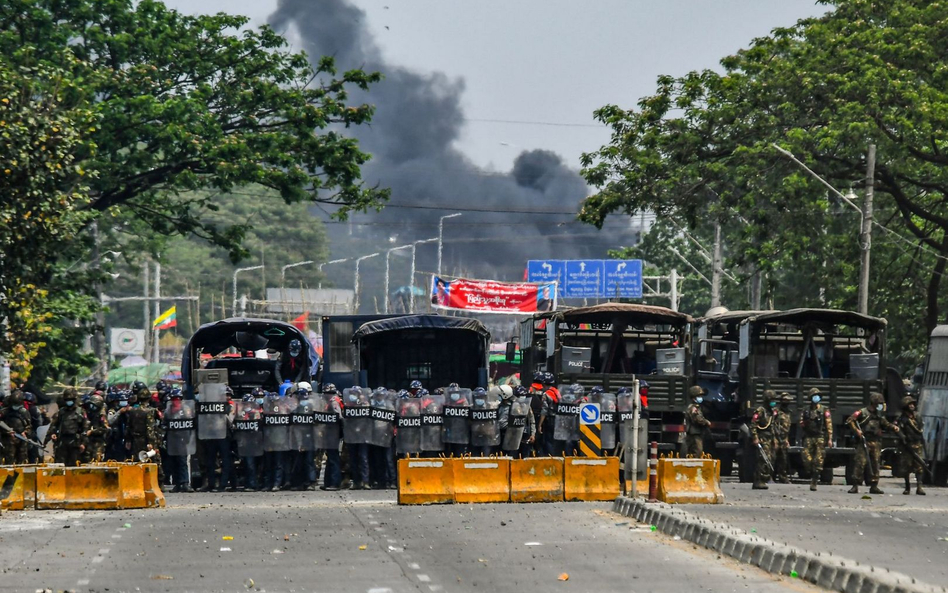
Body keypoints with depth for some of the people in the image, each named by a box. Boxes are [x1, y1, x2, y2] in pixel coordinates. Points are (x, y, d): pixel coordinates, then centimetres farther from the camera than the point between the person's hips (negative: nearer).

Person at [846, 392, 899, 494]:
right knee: (860, 462, -11)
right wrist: (856, 430, -15)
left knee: (875, 464, 6)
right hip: (864, 442, -6)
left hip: (876, 443, 6)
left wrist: (893, 427, -2)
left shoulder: (879, 416, 19)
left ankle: (874, 486, 12)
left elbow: (886, 424, 19)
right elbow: (849, 421, -3)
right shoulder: (862, 413, 0)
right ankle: (855, 486, -10)